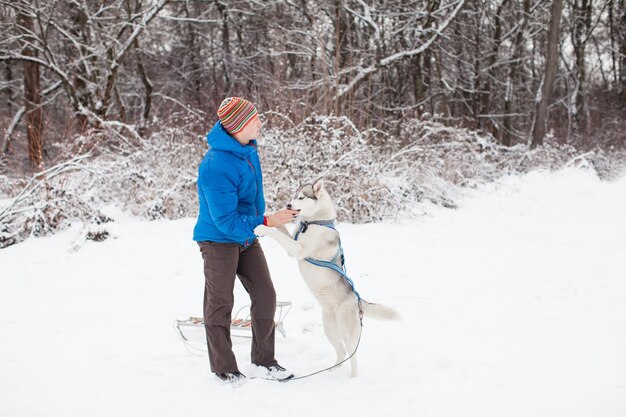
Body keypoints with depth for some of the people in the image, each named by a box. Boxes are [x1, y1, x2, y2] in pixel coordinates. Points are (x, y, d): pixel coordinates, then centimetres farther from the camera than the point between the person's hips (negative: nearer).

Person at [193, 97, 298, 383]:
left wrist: (260, 222, 23)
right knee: (220, 304, 5)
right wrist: (268, 222, -30)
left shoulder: (247, 147, -3)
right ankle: (224, 368, 19)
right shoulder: (216, 166, -31)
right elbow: (226, 221, -28)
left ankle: (263, 357, 24)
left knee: (265, 297, 9)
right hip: (219, 240, -8)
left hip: (247, 237, 8)